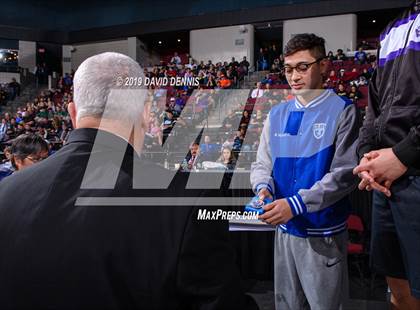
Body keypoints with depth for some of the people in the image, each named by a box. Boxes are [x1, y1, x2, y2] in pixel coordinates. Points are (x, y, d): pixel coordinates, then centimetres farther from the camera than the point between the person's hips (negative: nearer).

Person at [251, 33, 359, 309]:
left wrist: (296, 204, -23)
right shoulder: (277, 115, 8)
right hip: (285, 229, 5)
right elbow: (262, 164, 9)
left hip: (324, 233, -5)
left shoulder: (342, 112, -8)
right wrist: (264, 188, -14)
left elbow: (345, 173, -15)